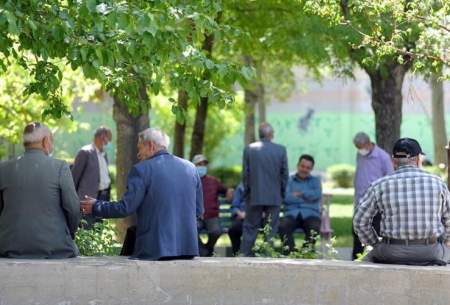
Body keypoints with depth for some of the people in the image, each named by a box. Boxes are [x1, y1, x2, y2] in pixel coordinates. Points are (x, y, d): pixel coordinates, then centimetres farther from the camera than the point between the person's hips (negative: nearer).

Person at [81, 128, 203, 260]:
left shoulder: (142, 170, -5)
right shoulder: (190, 168, 10)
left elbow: (126, 208, -7)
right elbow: (198, 210, 14)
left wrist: (96, 206, 8)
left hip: (155, 250, -5)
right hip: (188, 248, 5)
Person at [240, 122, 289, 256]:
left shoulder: (249, 149, -4)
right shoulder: (281, 150, -4)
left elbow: (245, 173, -1)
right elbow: (285, 174, -1)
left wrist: (247, 192, 11)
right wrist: (282, 193, 11)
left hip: (254, 196, 0)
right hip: (274, 197, 0)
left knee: (250, 228, 7)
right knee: (271, 230, 6)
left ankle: (244, 257, 4)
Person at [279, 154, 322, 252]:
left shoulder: (315, 181, 20)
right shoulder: (289, 180, 15)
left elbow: (317, 195, -2)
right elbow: (286, 197, -5)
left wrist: (299, 193, -2)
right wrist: (306, 197, -4)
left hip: (310, 215, 0)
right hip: (292, 214, 0)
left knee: (314, 228, -35)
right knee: (282, 226, -34)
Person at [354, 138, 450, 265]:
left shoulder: (379, 186, -4)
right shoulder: (437, 183, -2)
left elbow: (360, 221, 0)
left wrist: (376, 246, 13)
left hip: (393, 254, -1)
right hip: (430, 254, 1)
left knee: (371, 259, 33)